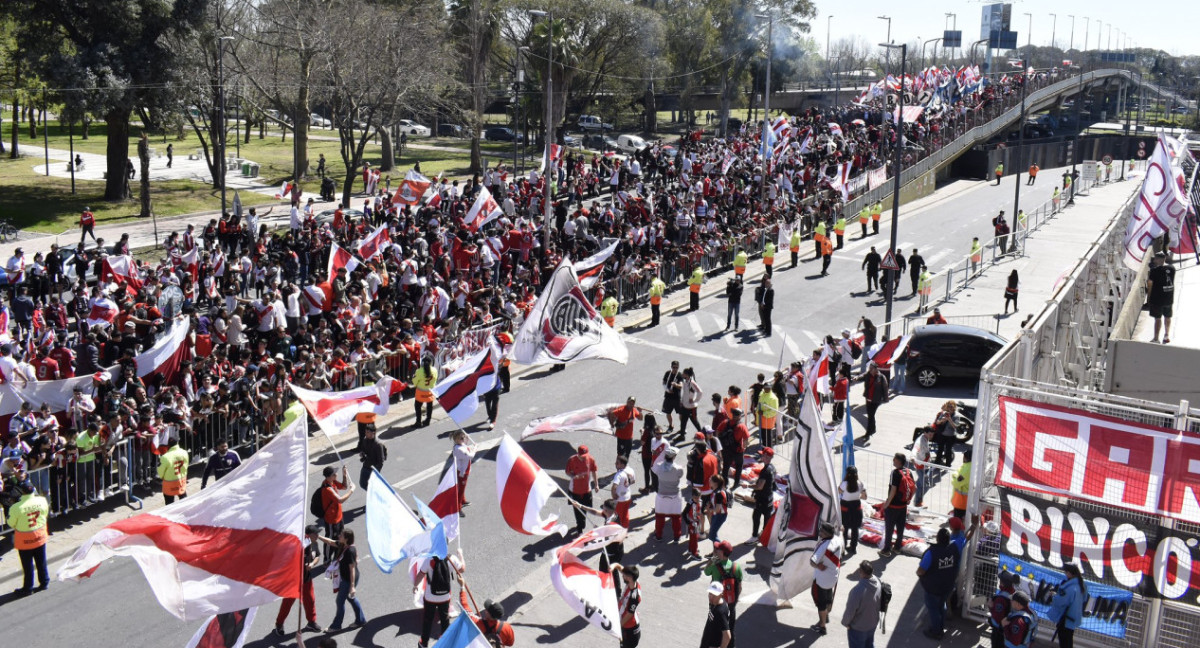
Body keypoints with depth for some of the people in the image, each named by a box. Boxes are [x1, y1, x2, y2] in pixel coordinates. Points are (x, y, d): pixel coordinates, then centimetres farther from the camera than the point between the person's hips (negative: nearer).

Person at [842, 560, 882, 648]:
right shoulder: (877, 582, -18)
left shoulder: (858, 590, -40)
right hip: (873, 623, 6)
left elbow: (850, 611, -27)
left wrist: (845, 622, -9)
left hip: (858, 627, -6)